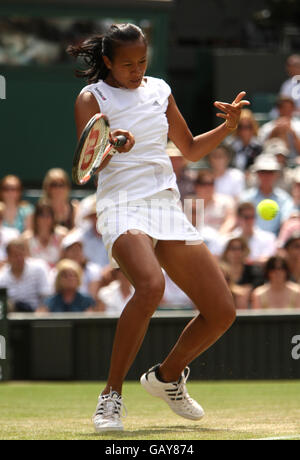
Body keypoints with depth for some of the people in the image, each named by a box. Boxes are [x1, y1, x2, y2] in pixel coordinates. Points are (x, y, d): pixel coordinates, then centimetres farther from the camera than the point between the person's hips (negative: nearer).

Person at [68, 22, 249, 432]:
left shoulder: (159, 90, 16)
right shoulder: (92, 98, 2)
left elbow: (191, 150, 25)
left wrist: (228, 127, 7)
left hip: (168, 206, 6)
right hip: (122, 206, -6)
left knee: (222, 312, -1)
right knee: (151, 286, -36)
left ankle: (167, 376, 27)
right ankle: (111, 397, -24)